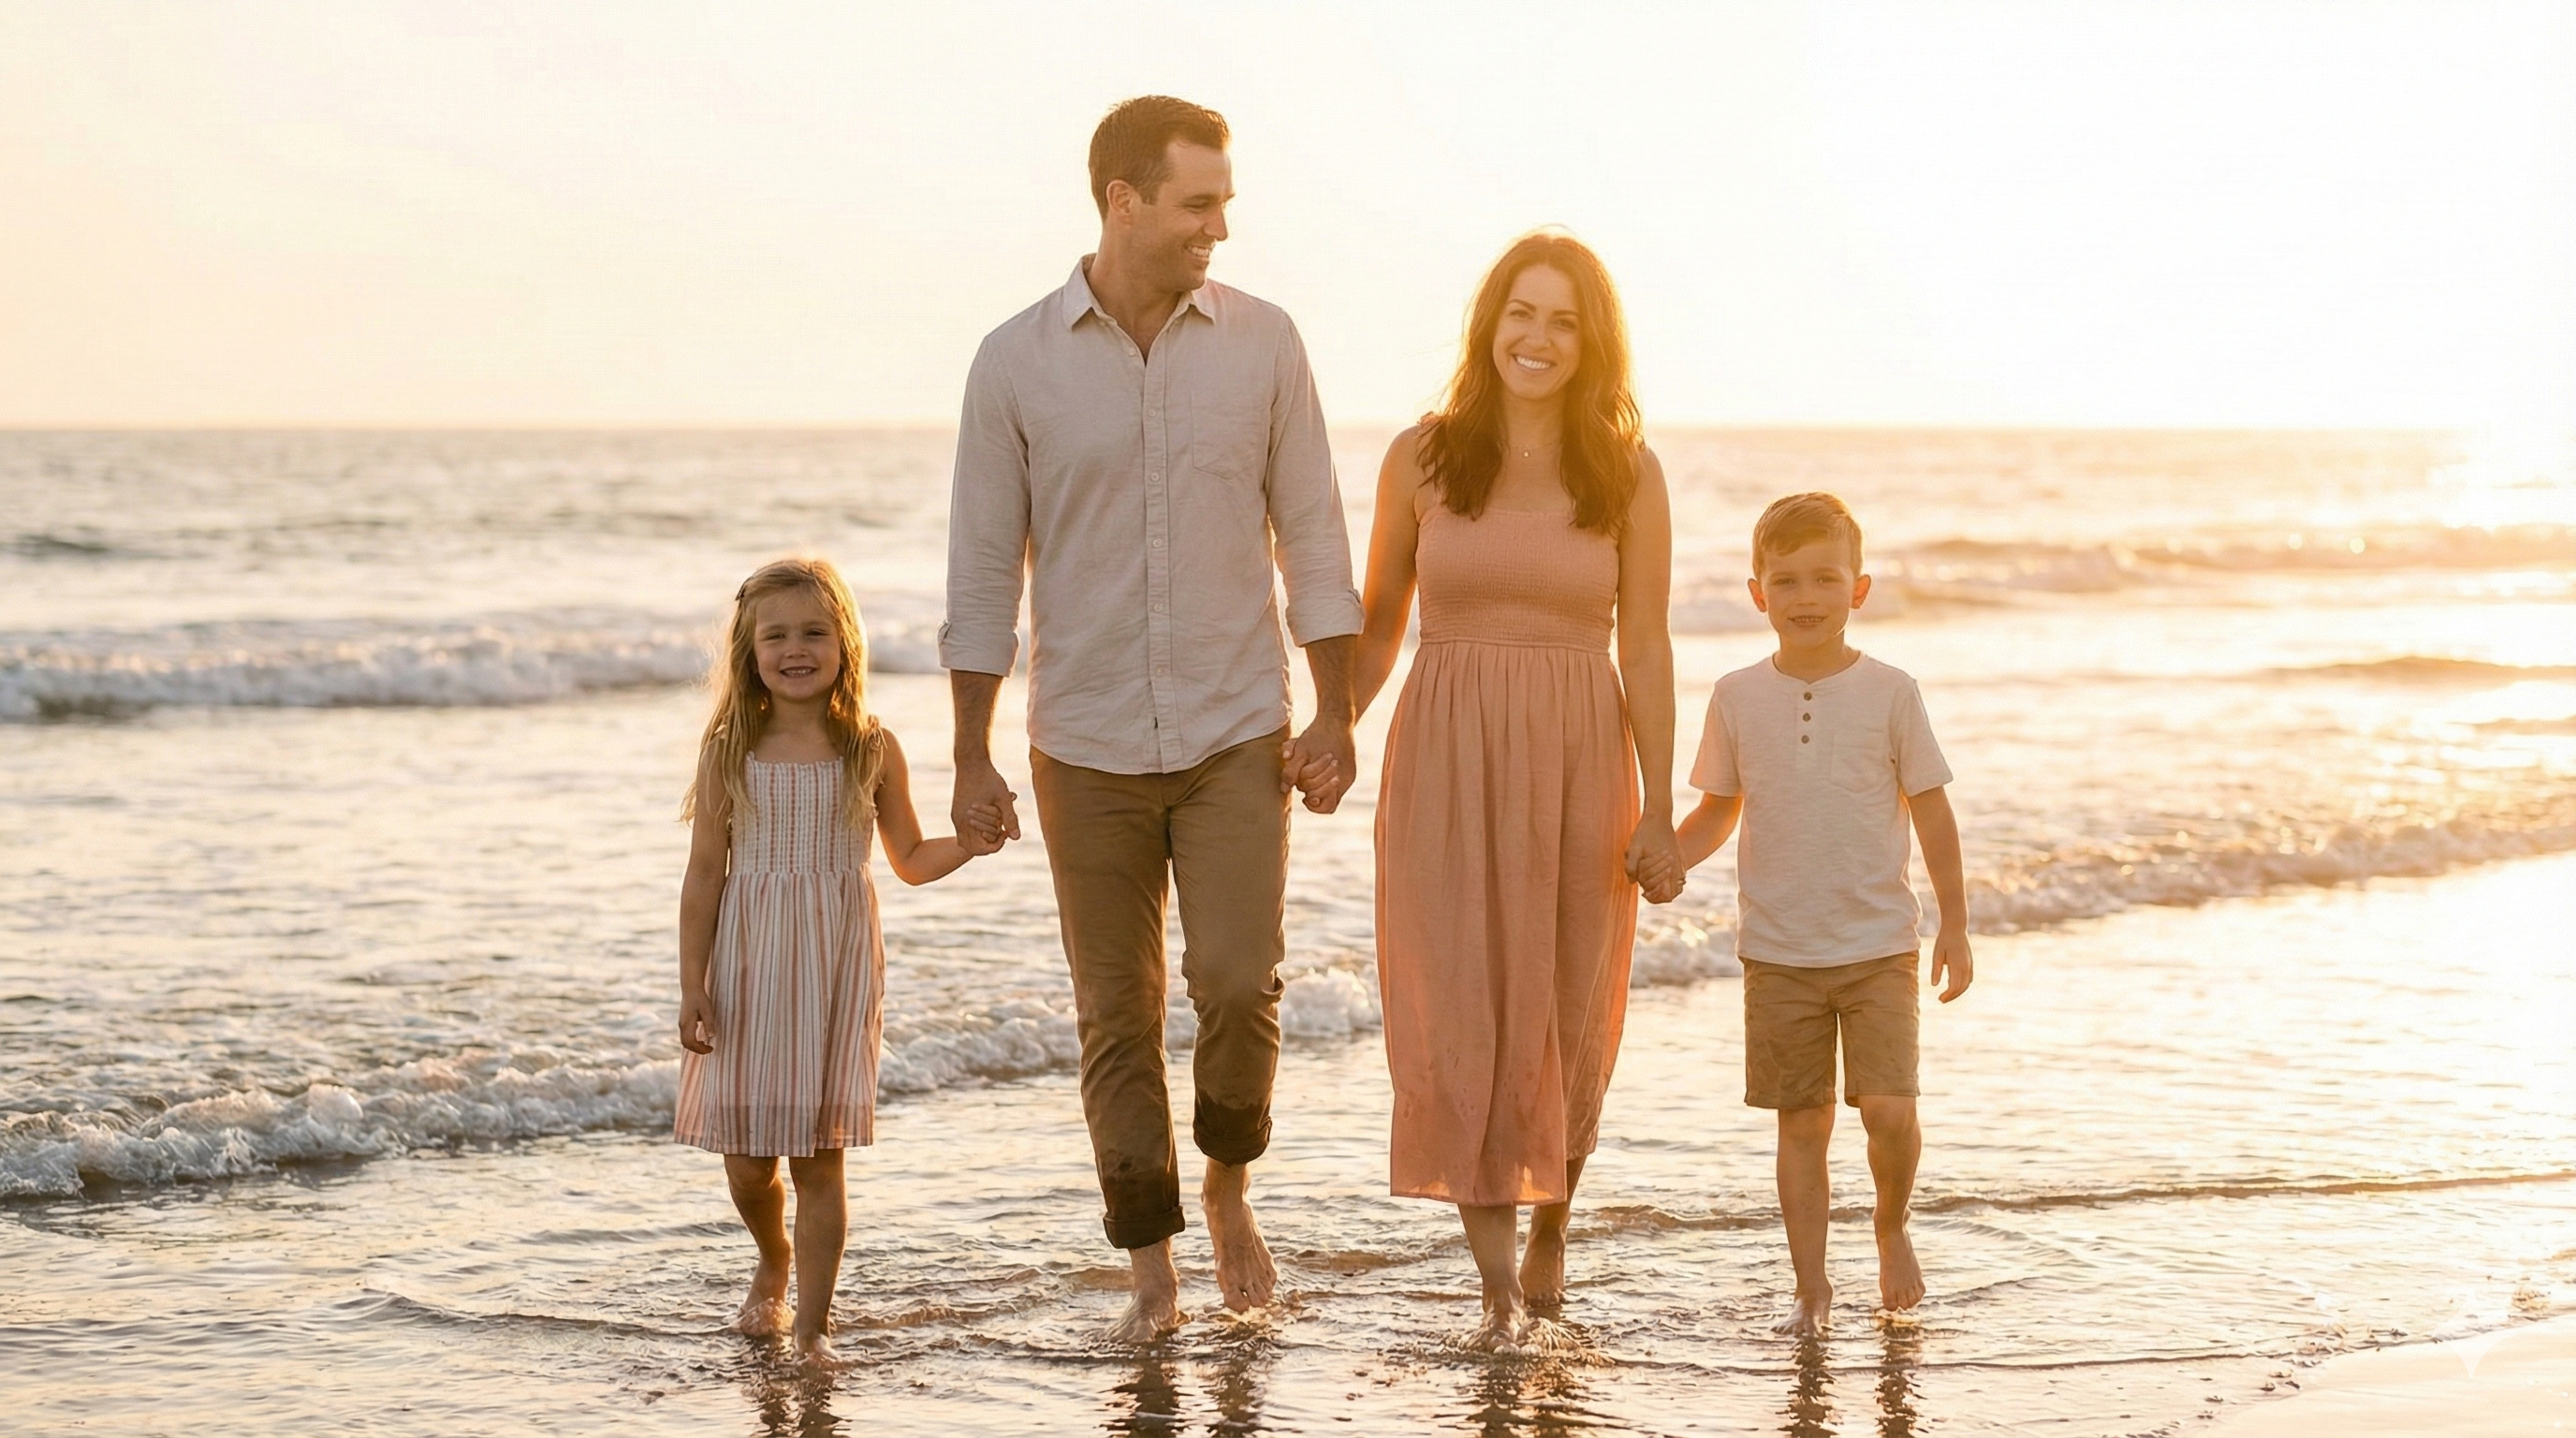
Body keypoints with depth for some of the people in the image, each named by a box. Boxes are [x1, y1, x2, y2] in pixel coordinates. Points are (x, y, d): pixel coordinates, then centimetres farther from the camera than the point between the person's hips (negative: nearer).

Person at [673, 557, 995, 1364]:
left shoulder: (872, 750, 1)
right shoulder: (731, 752, 0)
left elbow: (910, 861, 13)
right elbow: (704, 876, 1)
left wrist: (972, 842, -7)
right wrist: (692, 986, -4)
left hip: (835, 966, -1)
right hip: (748, 965, 1)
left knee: (818, 1155, -1)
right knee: (746, 1159, 6)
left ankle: (813, 1324, 7)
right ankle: (774, 1266, 36)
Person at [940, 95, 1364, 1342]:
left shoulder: (1261, 342, -2)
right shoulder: (1016, 364, -4)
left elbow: (1310, 535, 2)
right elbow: (983, 572, -1)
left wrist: (1336, 716, -3)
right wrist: (972, 761, -3)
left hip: (1238, 732, 0)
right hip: (1087, 746, 0)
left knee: (1238, 983, -12)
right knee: (1118, 1014, 4)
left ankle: (1227, 1182, 16)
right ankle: (1151, 1272, 15)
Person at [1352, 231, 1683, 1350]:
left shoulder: (1627, 474, 0)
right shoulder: (1422, 458, 1)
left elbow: (1647, 649, 0)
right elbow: (1378, 622, 9)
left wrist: (1659, 813, -5)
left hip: (1577, 765, 0)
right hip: (1447, 764, 0)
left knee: (1564, 1025, 8)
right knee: (1461, 1018, -5)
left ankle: (1549, 1234, 33)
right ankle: (1499, 1288, 0)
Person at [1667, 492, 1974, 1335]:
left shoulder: (1889, 693, -3)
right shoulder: (1738, 698, 1)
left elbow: (1931, 812, 3)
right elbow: (1718, 811, 11)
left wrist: (1954, 925, 2)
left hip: (1879, 947, -2)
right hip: (1779, 951, 2)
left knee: (1889, 1108, -13)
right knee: (1802, 1123, 6)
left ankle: (1892, 1226, 17)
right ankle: (1810, 1287, 16)